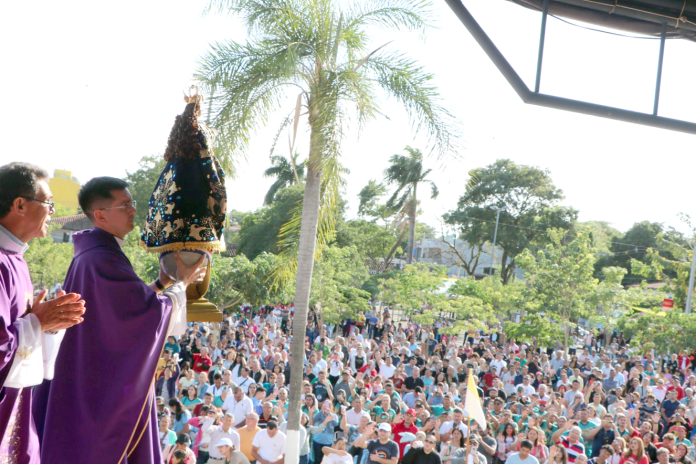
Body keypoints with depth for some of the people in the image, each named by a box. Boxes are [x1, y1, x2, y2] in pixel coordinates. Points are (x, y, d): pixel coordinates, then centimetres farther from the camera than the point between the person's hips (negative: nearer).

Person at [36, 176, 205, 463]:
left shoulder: (90, 253, 10)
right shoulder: (104, 259, -22)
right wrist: (182, 283, -4)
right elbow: (153, 309, -20)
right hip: (109, 385, -10)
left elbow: (128, 303, 18)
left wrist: (162, 283, 11)